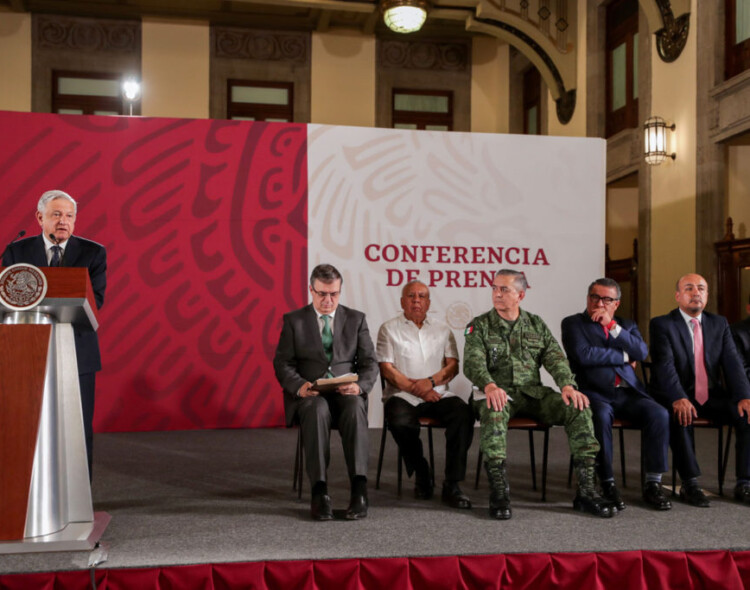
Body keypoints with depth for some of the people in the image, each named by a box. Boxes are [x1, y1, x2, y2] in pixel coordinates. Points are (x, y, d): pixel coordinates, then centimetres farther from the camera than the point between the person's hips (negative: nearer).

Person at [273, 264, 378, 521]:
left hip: (346, 394, 1)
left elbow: (370, 363, 8)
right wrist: (299, 386, -19)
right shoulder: (293, 320, 10)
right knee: (317, 410, -37)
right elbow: (282, 363, 3)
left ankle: (359, 487, -38)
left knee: (355, 408, -35)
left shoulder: (356, 319, 14)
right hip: (309, 395, -1)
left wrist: (359, 385, -15)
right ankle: (320, 491, -36)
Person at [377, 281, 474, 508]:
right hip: (403, 395, -2)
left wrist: (430, 382, -11)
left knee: (464, 414, -28)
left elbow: (453, 366, 8)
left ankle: (452, 484, -22)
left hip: (438, 394, 2)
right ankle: (421, 475, -8)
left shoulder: (442, 330, 18)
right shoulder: (389, 329, 9)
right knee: (400, 423, -34)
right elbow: (387, 369, -1)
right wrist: (415, 388, -11)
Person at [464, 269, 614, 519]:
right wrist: (489, 385, -31)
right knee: (493, 412, -38)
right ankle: (498, 491, -33)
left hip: (534, 392, 3)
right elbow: (473, 362, -9)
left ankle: (586, 490, -18)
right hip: (499, 394, -3)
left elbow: (555, 358, 4)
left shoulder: (536, 324, 16)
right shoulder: (479, 326, 6)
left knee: (578, 407, -21)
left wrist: (567, 386, -16)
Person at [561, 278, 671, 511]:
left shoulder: (627, 325, 22)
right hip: (595, 393, -4)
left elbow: (642, 353, 1)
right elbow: (583, 355, -9)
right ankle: (607, 484, -22)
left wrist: (612, 325, -6)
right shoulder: (573, 323, 10)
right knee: (601, 415, -35)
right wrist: (624, 356, 0)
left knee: (659, 414, -24)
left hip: (628, 393, 4)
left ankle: (653, 484, -14)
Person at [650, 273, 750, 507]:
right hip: (677, 397, -4)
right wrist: (678, 399, -35)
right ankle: (689, 485, -24)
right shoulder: (662, 324, -4)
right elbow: (664, 365, -18)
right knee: (680, 416, -36)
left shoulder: (719, 324, 11)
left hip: (712, 396, 5)